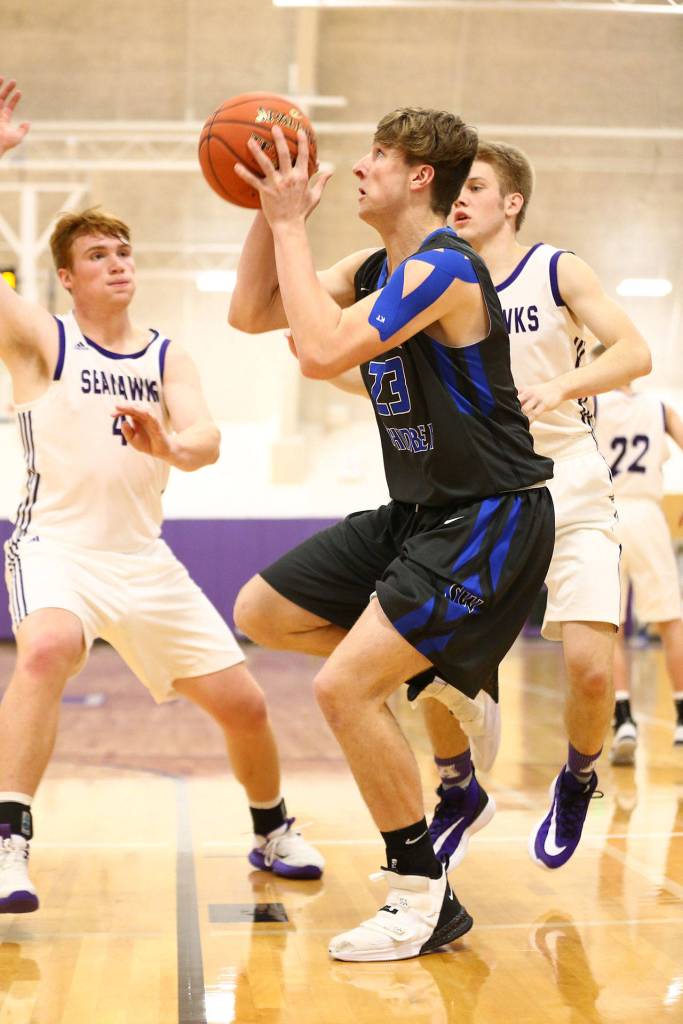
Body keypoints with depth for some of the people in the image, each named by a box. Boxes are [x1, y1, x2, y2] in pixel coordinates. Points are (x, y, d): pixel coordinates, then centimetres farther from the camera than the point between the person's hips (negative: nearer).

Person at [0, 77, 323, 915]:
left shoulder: (169, 357, 8)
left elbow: (206, 443, -8)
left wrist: (167, 445, -32)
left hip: (143, 557, 4)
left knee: (243, 703, 4)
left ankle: (273, 833, 31)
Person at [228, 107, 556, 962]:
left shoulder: (443, 268, -20)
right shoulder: (376, 270, 9)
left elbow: (320, 354, -31)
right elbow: (249, 314, 12)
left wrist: (292, 223, -21)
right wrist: (271, 209, 1)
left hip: (491, 519, -10)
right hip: (418, 512, 10)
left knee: (343, 688, -18)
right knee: (259, 615, 12)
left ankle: (426, 900, -4)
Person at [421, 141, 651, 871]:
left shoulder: (556, 271, -2)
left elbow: (634, 352, -12)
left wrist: (563, 385, -30)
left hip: (569, 491, -2)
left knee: (589, 662, -14)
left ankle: (577, 783, 18)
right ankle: (460, 794, 20)